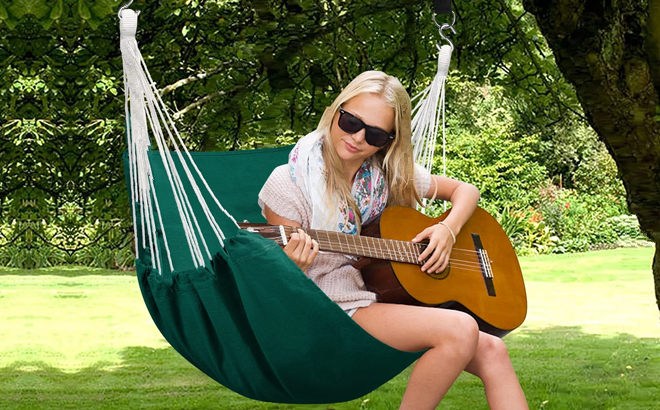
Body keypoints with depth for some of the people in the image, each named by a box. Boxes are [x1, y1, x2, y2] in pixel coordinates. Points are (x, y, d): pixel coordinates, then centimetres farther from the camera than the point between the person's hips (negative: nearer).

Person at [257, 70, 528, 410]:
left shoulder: (390, 174, 6)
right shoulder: (290, 184, -9)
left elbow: (465, 191, 18)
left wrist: (448, 229, -3)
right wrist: (293, 265, -32)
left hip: (397, 303, 6)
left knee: (491, 351, -16)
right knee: (461, 329, -27)